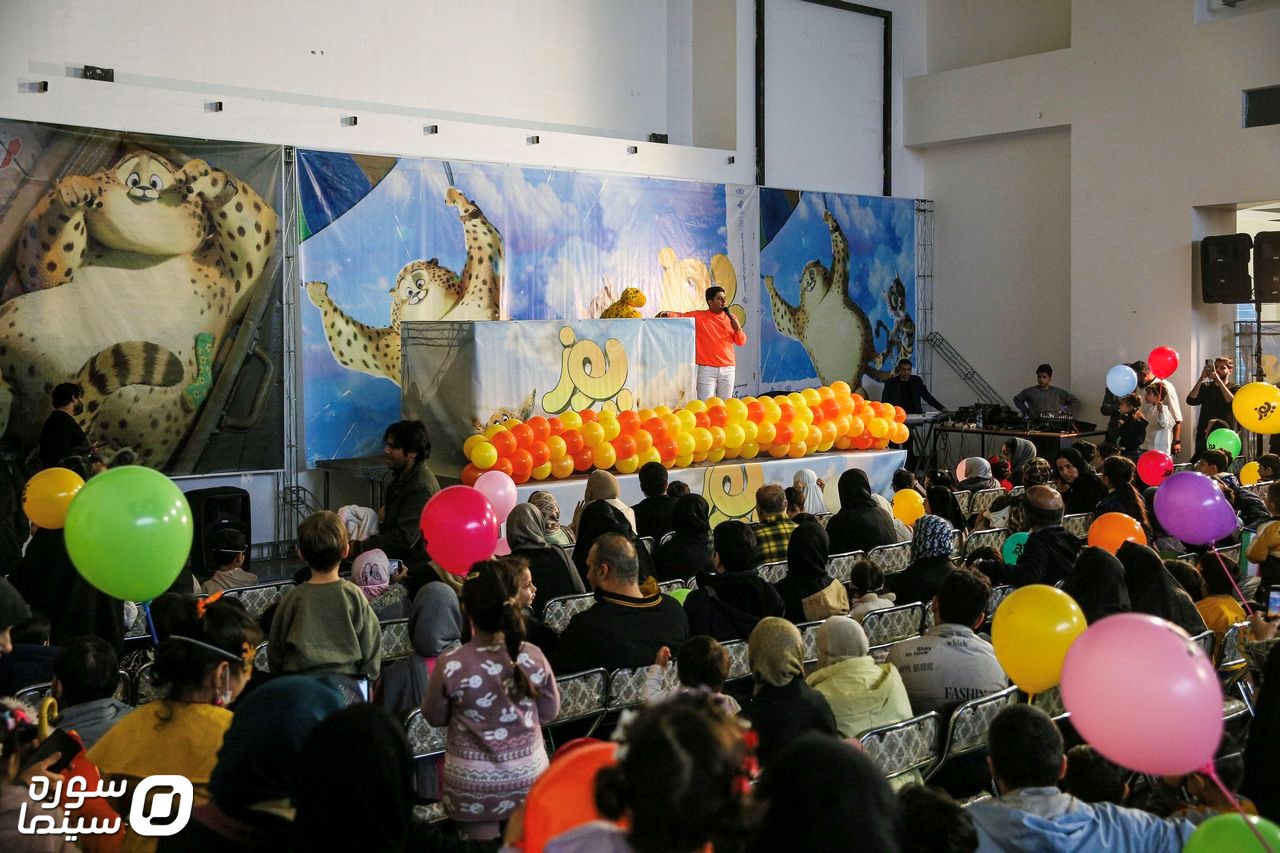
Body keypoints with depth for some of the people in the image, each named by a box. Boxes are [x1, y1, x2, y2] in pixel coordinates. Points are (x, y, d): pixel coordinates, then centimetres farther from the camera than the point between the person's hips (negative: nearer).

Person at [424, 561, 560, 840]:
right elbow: (550, 712, 0)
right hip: (529, 776, 2)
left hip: (473, 784, -2)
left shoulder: (450, 666, -23)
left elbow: (435, 717, -4)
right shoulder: (533, 657, -16)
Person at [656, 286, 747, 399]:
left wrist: (737, 329, -7)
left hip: (727, 369, 3)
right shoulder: (699, 316, 2)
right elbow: (681, 316, -2)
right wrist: (668, 313, -22)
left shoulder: (731, 318, 10)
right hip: (707, 369, -3)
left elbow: (741, 342, 12)